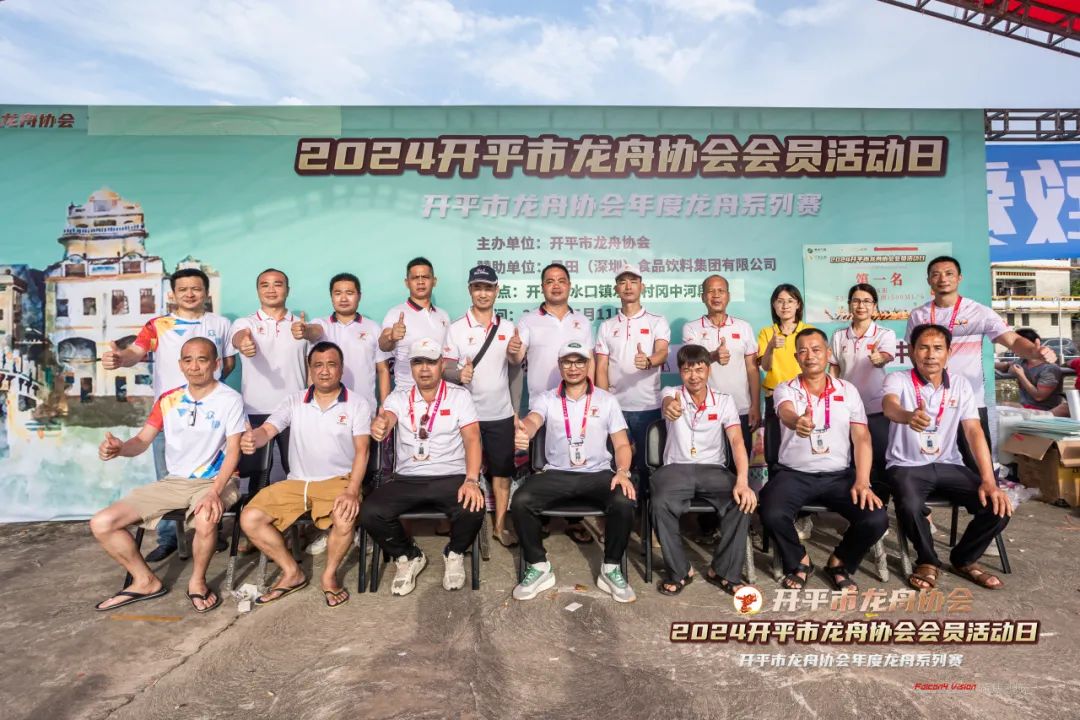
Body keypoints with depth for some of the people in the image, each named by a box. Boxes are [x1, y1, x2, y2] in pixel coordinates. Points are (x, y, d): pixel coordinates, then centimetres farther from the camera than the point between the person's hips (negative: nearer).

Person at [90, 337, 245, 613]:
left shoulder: (230, 399, -9)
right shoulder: (168, 400, 7)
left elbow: (233, 451, -14)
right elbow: (142, 441, 4)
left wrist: (215, 492, -28)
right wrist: (119, 447, -21)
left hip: (214, 481, -5)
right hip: (173, 482, 6)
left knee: (206, 519, -39)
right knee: (101, 523, -5)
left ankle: (197, 582, -8)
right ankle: (146, 581, 13)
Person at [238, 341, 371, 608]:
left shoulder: (357, 404, -1)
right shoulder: (294, 401, 7)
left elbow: (361, 451, -8)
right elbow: (267, 430, -6)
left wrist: (352, 491, -22)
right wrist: (252, 438, -33)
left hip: (338, 480, -3)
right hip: (295, 482, 4)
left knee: (345, 520, -33)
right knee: (249, 519, -13)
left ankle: (330, 575, -2)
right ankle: (292, 573, 6)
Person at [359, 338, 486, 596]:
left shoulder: (459, 395, 3)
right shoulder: (398, 397, 8)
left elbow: (472, 439, -6)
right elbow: (385, 418, -14)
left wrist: (471, 480, -22)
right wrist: (379, 424, -42)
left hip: (451, 477, -2)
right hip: (407, 479, 2)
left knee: (473, 509, -31)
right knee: (370, 512, -23)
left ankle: (454, 554, 5)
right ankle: (408, 557, 8)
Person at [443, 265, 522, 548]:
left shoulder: (507, 327, 5)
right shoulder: (457, 328, -3)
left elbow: (515, 362, 0)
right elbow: (446, 368, -5)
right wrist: (458, 374, -28)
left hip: (501, 413, 2)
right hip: (467, 412, -2)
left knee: (502, 471, 9)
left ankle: (500, 525, 22)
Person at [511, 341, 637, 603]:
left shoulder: (607, 400, 8)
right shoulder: (546, 399, 5)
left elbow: (622, 444, 6)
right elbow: (532, 421, -17)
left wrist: (622, 472, -16)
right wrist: (522, 433, -44)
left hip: (597, 474, 0)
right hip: (556, 473, 0)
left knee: (624, 503, -29)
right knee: (520, 501, -25)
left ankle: (611, 569, -5)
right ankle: (538, 567, -4)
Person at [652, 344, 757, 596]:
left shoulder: (724, 401, 4)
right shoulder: (672, 393, 1)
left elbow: (737, 442, -8)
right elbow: (669, 401, -27)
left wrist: (742, 481, -26)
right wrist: (670, 405, -55)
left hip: (713, 469, 1)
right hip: (676, 468, -1)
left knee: (742, 503, -26)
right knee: (662, 505, -31)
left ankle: (724, 571, -7)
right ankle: (679, 571, -8)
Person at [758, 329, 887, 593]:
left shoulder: (848, 390, 7)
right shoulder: (785, 389, -1)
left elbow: (861, 437, 0)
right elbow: (786, 413, -25)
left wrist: (862, 481, -15)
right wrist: (797, 422, -52)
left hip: (839, 475, 2)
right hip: (794, 474, -2)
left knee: (876, 519, -22)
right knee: (772, 515, -29)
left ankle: (839, 563, 11)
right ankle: (799, 562, 5)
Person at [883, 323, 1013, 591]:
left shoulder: (960, 384, 2)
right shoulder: (898, 380, -10)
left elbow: (974, 432, -4)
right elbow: (889, 406, -33)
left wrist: (989, 480, -16)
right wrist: (908, 416, -59)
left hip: (948, 465, 4)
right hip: (907, 466, -4)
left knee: (998, 506, -17)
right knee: (909, 507, -33)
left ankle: (963, 560, 12)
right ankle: (928, 561, 0)